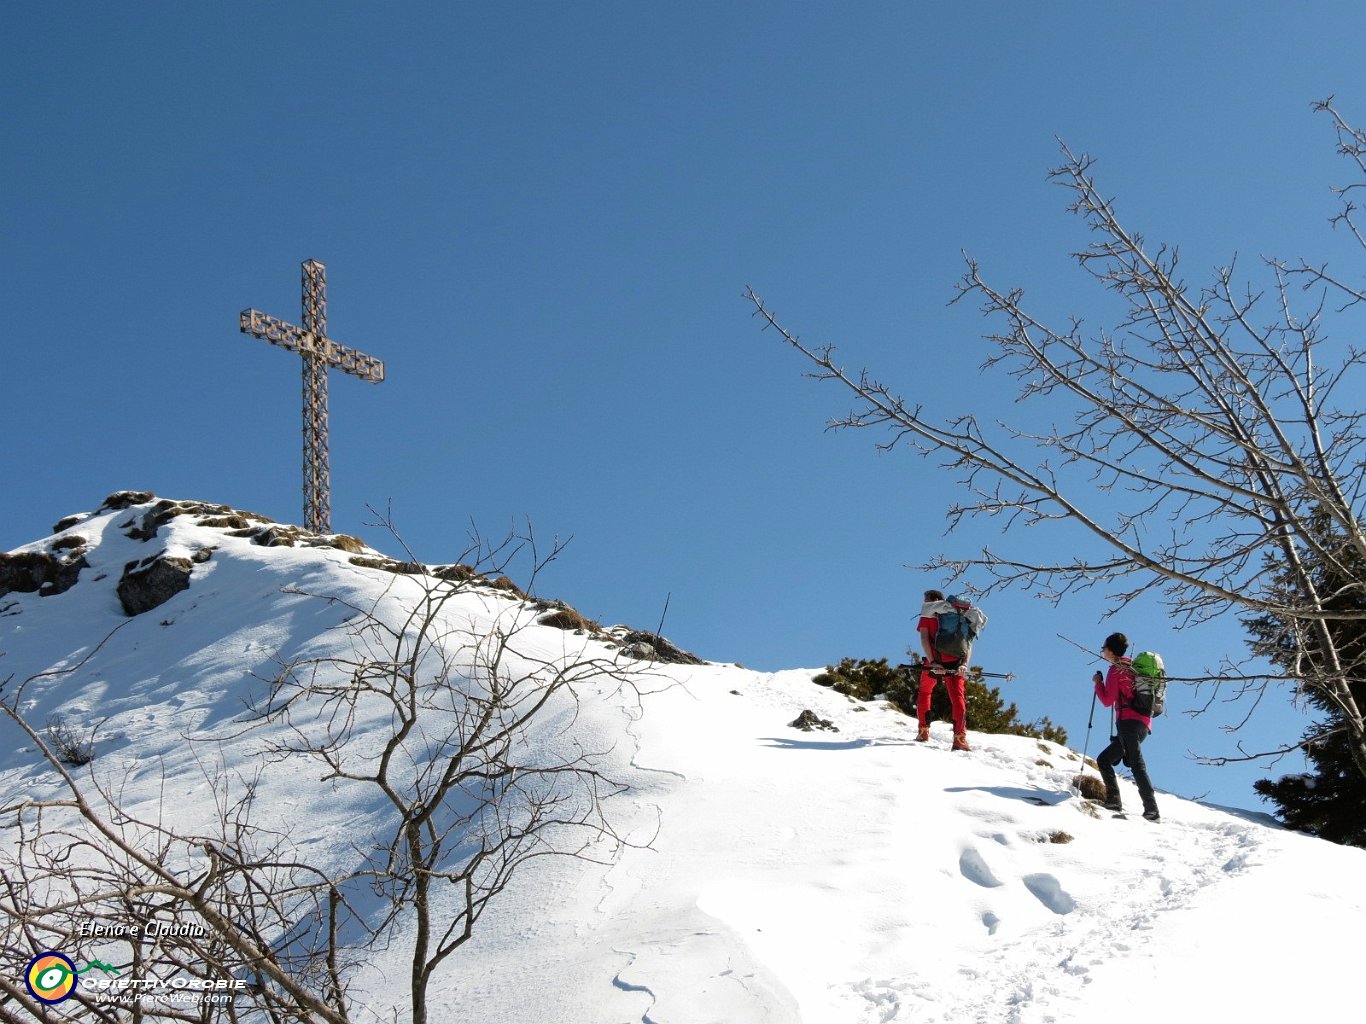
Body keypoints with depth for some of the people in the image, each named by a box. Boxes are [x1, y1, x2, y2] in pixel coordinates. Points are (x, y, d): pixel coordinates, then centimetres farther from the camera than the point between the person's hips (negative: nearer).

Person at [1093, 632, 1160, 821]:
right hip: (1144, 724, 9)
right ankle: (1113, 800, 2)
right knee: (1104, 760, 15)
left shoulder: (1116, 670, -2)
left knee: (1137, 764, -17)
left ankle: (1152, 810, -27)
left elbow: (1108, 701, -6)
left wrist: (1098, 682, 8)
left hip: (1128, 722, -9)